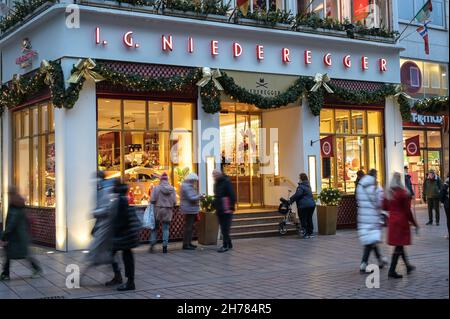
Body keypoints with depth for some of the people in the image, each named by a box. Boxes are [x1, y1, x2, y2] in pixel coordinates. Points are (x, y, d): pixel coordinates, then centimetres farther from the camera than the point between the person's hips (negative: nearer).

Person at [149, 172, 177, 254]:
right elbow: (174, 202, -2)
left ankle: (152, 244, 5)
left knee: (155, 228, 10)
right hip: (168, 211, 1)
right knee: (166, 229, 7)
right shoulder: (172, 189, 0)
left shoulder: (157, 188, -7)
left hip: (158, 210, -1)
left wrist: (155, 203, 7)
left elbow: (152, 200, -12)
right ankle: (165, 246, 4)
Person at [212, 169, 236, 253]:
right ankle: (229, 244, 22)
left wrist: (231, 207, -19)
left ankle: (225, 245, -4)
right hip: (219, 210, 9)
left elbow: (232, 196, -16)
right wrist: (215, 205, 13)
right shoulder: (216, 183, 15)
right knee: (223, 228, 13)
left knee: (225, 228, -7)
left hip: (226, 210, -9)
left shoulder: (226, 182, -11)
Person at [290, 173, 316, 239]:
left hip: (304, 206, -9)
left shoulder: (301, 187, -13)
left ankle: (305, 233, -4)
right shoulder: (308, 186, 19)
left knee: (303, 219, -2)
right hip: (312, 204, 9)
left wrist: (290, 200, -12)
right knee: (309, 219, 13)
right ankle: (310, 233, 16)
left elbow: (297, 195, -22)